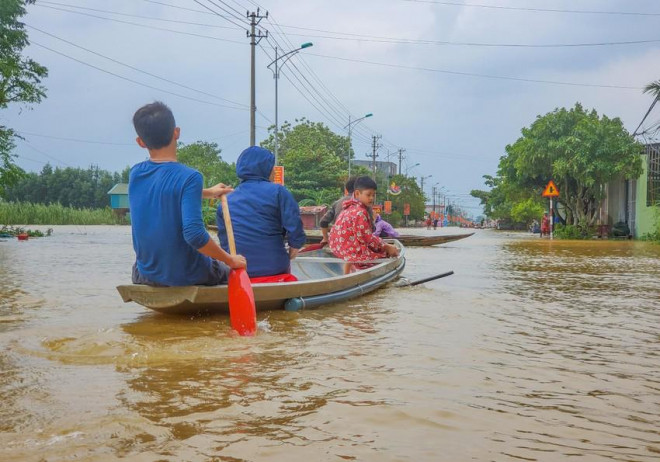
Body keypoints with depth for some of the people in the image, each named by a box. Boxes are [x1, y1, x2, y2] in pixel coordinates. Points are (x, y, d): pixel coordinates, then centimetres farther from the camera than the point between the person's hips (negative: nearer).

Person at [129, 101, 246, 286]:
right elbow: (194, 234, -30)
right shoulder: (189, 177, -20)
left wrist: (207, 192, 29)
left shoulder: (135, 174, -1)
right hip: (187, 276, -5)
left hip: (146, 275, 5)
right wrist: (230, 260, -17)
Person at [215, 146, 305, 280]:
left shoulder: (226, 200, 8)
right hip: (274, 268, -3)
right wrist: (294, 248, 4)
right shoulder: (278, 191, -4)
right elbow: (295, 228, -12)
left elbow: (224, 243, 10)